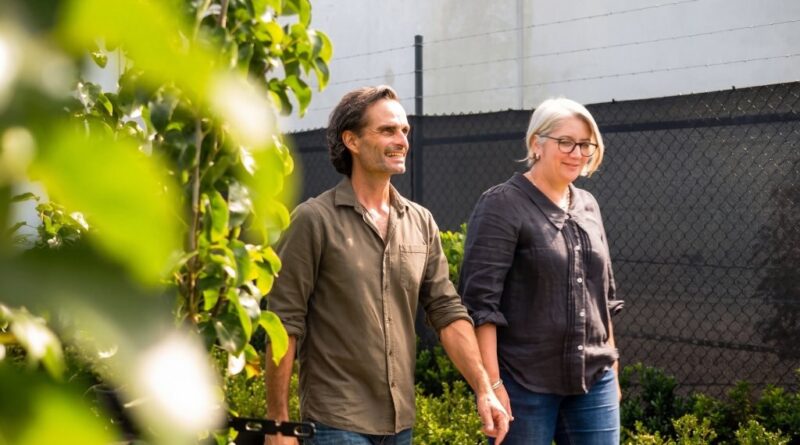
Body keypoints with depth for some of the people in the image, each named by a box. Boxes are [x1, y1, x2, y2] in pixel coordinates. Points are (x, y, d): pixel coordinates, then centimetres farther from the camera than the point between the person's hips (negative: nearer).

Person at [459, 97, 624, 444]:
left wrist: (611, 367, 18)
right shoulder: (502, 205, -8)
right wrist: (492, 382, -18)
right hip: (524, 382, -6)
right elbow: (480, 300, -13)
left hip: (593, 379, 6)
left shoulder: (588, 206, 12)